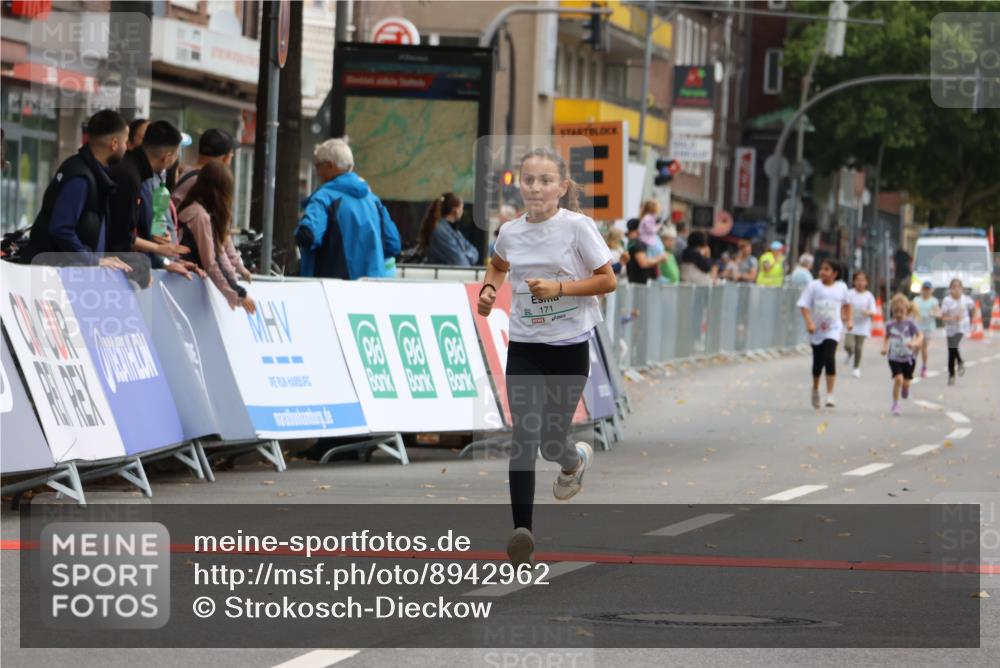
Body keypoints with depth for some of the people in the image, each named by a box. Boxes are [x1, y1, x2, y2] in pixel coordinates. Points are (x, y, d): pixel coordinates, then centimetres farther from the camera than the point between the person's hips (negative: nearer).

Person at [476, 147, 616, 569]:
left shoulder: (577, 227, -10)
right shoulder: (510, 232, 2)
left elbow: (608, 281, -7)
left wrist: (560, 288, -20)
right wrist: (489, 289, 4)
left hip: (569, 347, -2)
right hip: (524, 347, 2)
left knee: (550, 441, 5)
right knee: (524, 438, -11)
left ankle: (576, 460, 43)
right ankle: (522, 532, -16)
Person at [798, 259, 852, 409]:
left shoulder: (841, 287, 1)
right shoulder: (813, 286, -5)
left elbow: (846, 303, 21)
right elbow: (804, 305, -10)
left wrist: (849, 320, 16)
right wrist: (809, 322, -22)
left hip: (833, 329, -1)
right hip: (816, 329, 1)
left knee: (829, 358, -19)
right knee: (818, 361, 10)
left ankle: (830, 394, -18)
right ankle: (815, 389, 36)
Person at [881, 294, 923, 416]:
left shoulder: (910, 323, -8)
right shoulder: (890, 325, -2)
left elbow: (920, 336, -9)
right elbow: (887, 337, 16)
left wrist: (915, 343, -29)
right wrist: (884, 347, -2)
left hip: (908, 357, 0)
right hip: (894, 358, 0)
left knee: (906, 382, 4)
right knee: (898, 378, -19)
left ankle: (905, 390, 44)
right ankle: (895, 404, -4)